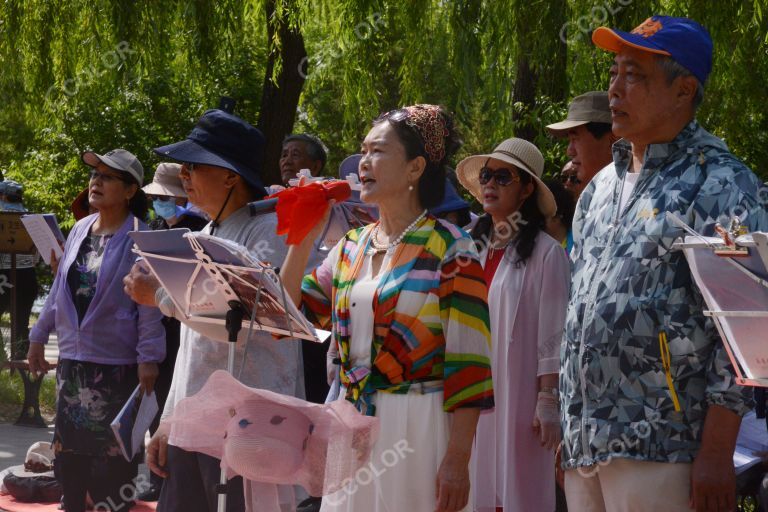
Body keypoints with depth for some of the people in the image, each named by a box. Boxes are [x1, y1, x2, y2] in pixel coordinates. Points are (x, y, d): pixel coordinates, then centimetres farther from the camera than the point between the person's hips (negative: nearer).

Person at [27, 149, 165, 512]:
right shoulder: (79, 230, 7)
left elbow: (149, 304, -14)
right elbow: (58, 289, 15)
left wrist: (149, 358, -18)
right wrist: (39, 336, 16)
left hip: (115, 364, -6)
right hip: (71, 359, 6)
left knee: (112, 451, 0)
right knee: (68, 447, 12)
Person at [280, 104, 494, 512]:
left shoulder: (448, 249, -6)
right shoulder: (351, 248, 13)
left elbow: (467, 361, -11)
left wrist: (457, 459, -17)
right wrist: (304, 237, 5)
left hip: (418, 430, -6)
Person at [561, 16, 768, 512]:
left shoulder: (720, 185, -6)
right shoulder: (600, 189, 17)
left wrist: (715, 453, -18)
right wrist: (570, 430, 18)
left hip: (661, 454, -7)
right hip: (584, 450, 7)